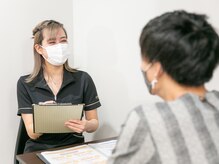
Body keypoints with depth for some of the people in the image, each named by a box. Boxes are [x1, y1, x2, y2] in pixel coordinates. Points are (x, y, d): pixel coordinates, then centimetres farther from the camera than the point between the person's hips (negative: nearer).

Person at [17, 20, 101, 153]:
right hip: (39, 151, 0)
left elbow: (94, 123, 4)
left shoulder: (83, 79, -2)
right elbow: (32, 133, -5)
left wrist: (86, 125, -19)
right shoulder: (25, 84, -1)